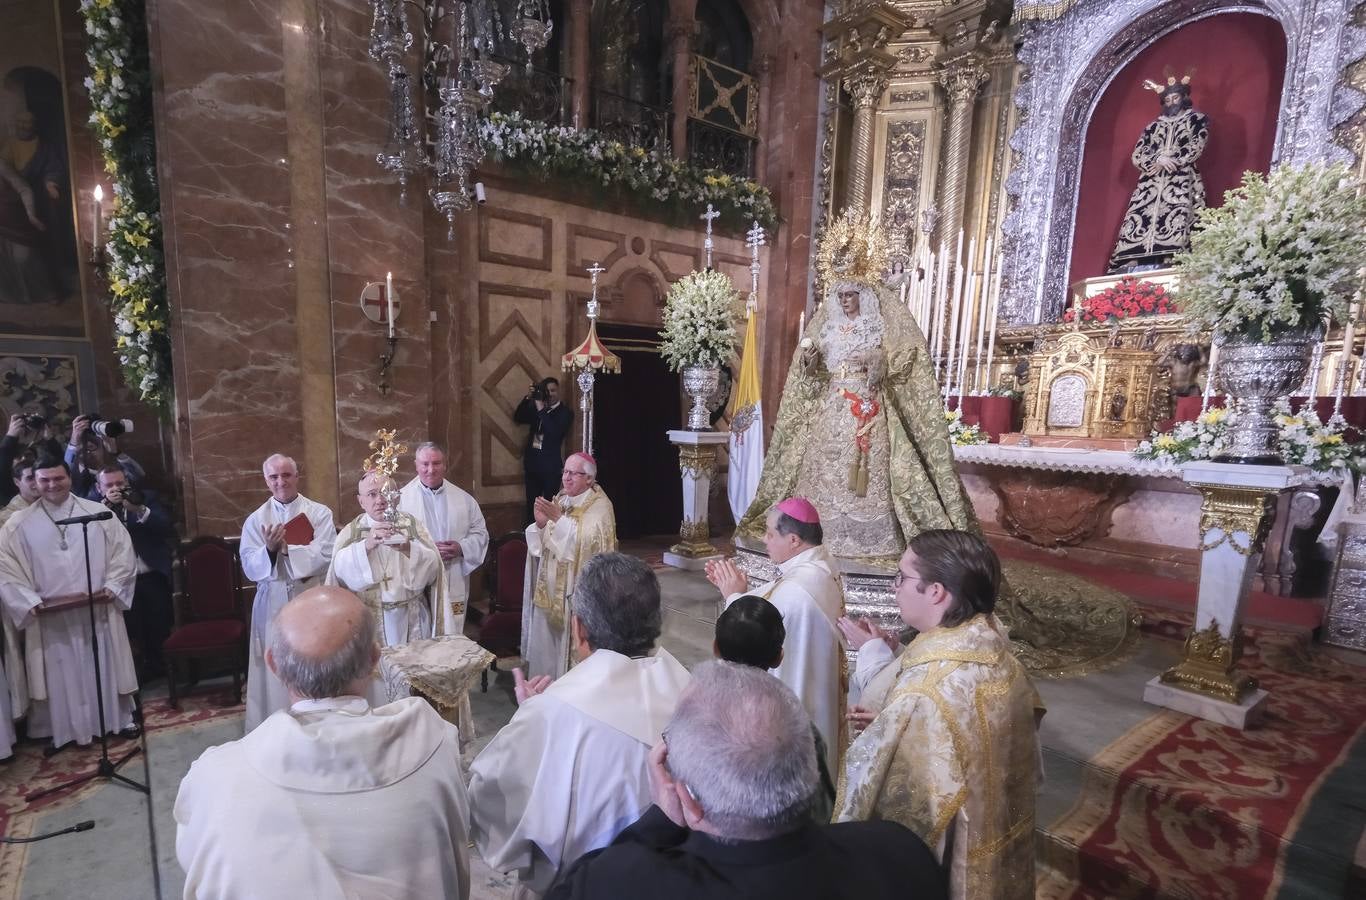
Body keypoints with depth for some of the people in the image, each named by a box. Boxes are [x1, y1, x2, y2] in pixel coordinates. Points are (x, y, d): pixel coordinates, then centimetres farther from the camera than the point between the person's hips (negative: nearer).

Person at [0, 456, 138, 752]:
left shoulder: (99, 513, -2)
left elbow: (123, 552, 0)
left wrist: (112, 587, -10)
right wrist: (30, 601, -10)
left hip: (99, 610, 0)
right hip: (51, 617, 0)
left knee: (106, 666, 11)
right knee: (61, 674, 9)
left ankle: (121, 718, 25)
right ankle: (65, 730, 24)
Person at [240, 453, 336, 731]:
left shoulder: (319, 513, -1)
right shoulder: (255, 520, 4)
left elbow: (325, 556, -11)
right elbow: (250, 568, -2)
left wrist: (284, 549, -15)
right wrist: (270, 549, -21)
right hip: (273, 604, 2)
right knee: (276, 670, 6)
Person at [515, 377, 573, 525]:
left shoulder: (565, 412, -4)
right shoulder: (535, 407, 11)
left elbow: (555, 432, -18)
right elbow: (517, 418, 2)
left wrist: (542, 410, -18)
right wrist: (527, 398, -8)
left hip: (550, 465, -5)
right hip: (532, 463, 5)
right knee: (531, 503, 11)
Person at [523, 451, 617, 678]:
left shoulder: (600, 506, -10)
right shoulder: (559, 500, 10)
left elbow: (586, 541, -25)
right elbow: (541, 543, 9)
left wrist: (559, 519, -26)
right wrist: (541, 524, -11)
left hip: (579, 588, -6)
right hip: (552, 585, 7)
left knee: (574, 643, 0)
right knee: (547, 638, 13)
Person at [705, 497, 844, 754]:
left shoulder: (796, 590, -34)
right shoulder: (821, 563, -3)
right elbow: (772, 608, 6)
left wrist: (734, 595, -11)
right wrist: (740, 588, -3)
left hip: (788, 701, -9)